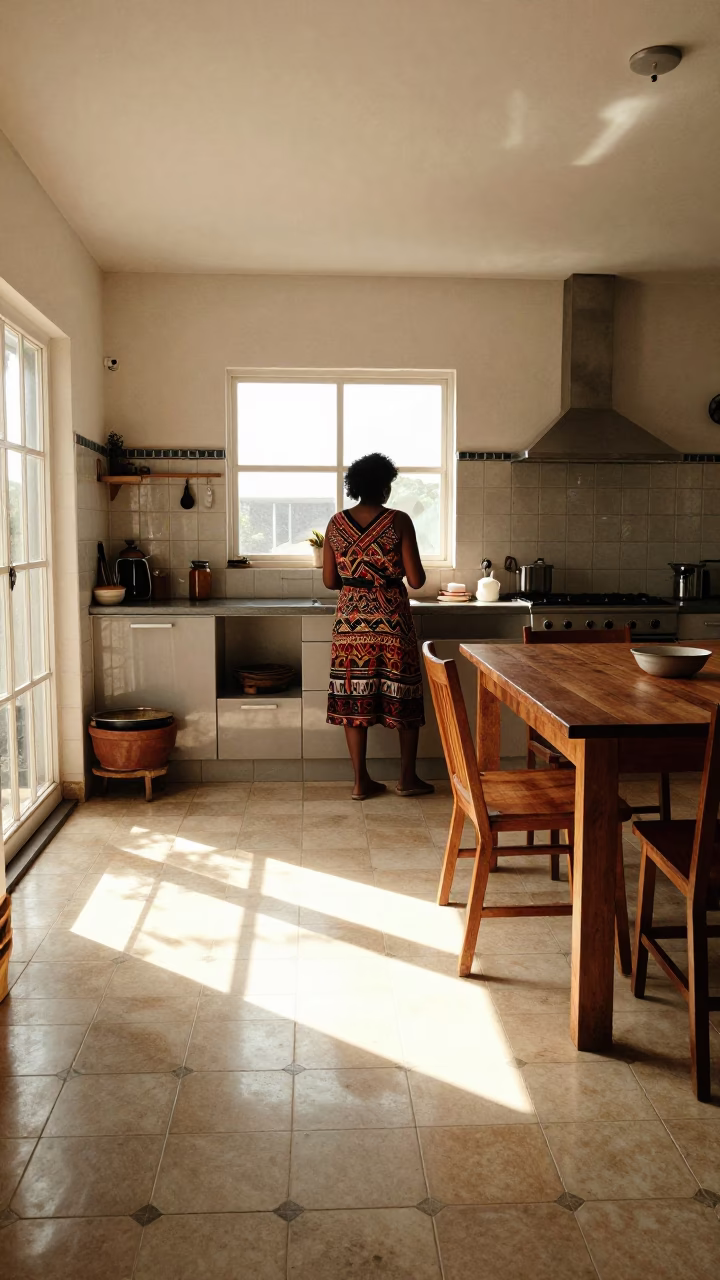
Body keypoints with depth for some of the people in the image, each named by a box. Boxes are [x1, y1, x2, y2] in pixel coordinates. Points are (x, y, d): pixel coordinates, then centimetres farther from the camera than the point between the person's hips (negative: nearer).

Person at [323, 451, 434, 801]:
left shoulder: (336, 523, 1)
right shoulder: (398, 522, -8)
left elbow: (330, 581, 5)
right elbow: (416, 580, -9)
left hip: (350, 619, 3)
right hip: (392, 620, -3)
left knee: (355, 699, 8)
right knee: (403, 697, 11)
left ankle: (361, 781, 12)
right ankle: (407, 778, 19)